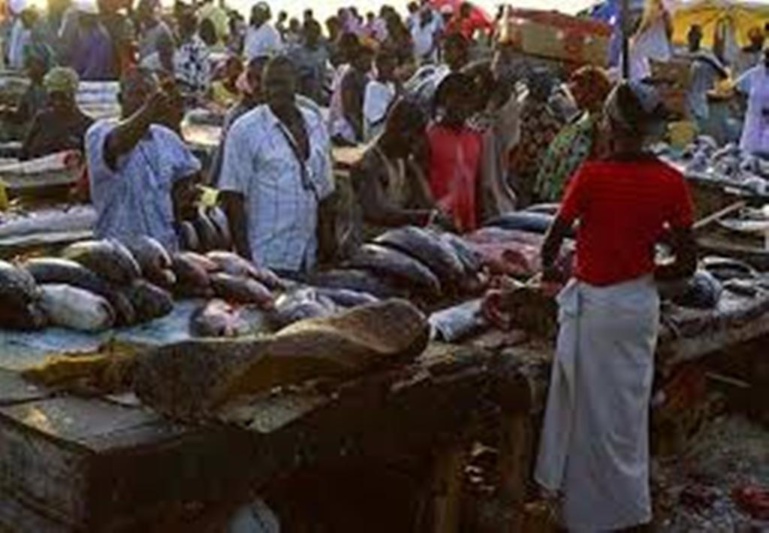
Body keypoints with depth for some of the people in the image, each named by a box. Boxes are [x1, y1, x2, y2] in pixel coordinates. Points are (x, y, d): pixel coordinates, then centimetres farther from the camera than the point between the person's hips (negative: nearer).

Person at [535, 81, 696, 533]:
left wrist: (549, 270, 12)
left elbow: (553, 241, -9)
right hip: (642, 305, 5)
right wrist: (647, 275, 12)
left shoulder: (592, 176, -18)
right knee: (630, 404, 19)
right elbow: (687, 264, -4)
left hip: (596, 305, -5)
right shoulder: (672, 183, -7)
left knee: (596, 410, 10)